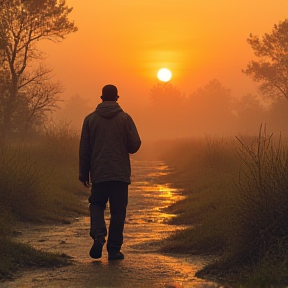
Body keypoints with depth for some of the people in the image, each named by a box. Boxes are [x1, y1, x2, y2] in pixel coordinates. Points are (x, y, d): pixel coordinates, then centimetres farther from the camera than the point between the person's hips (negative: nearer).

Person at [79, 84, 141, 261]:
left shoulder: (90, 119, 4)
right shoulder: (125, 118, -1)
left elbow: (84, 149, 5)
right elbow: (135, 145, -4)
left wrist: (84, 174, 12)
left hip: (98, 173, 1)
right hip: (120, 173, -1)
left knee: (97, 205, 15)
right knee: (118, 211, 5)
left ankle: (98, 236, -10)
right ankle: (114, 249, 3)